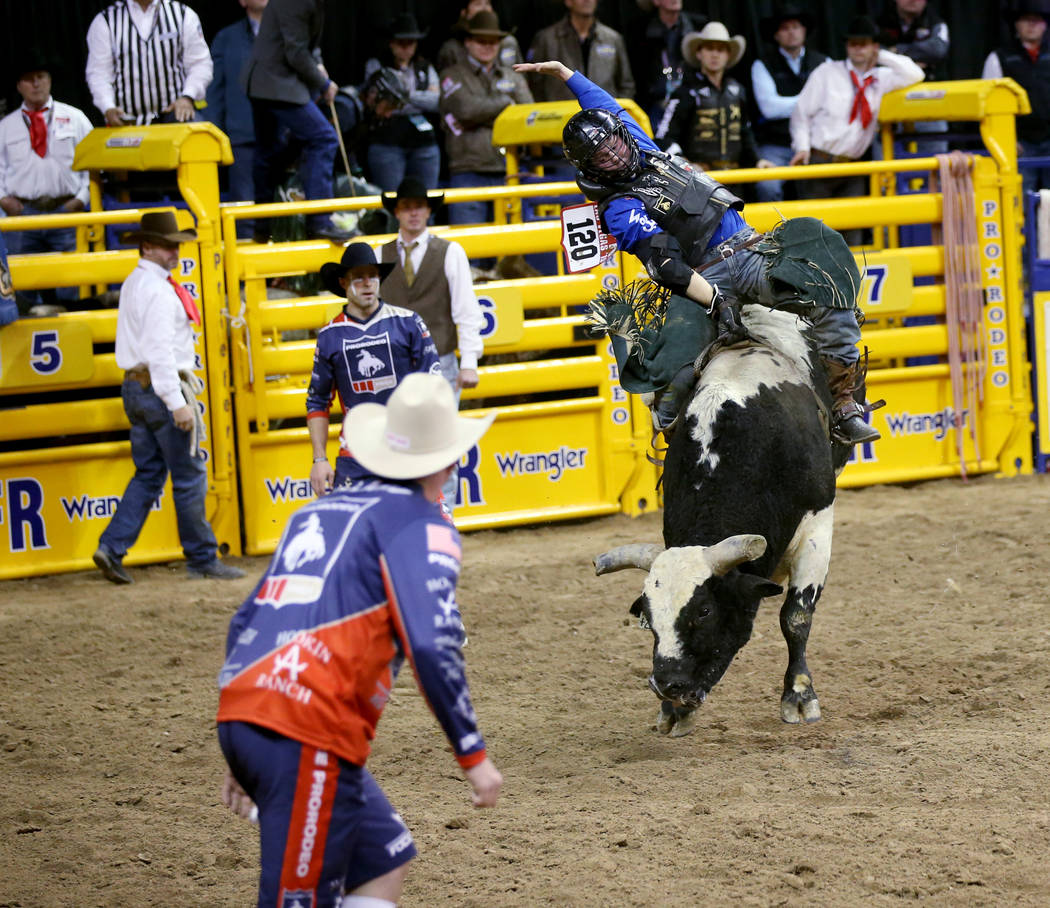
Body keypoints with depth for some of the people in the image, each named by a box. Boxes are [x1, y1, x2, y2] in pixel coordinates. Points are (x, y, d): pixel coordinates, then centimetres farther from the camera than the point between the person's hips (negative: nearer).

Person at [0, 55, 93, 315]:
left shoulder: (74, 118, 9)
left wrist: (82, 198, -4)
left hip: (66, 211, -1)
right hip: (23, 213, 1)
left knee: (71, 287, -4)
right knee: (23, 291, 0)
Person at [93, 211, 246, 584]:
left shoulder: (133, 285, 16)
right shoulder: (157, 290, -16)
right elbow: (159, 350, -23)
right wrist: (177, 403, -25)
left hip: (135, 386, 10)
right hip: (161, 387, -10)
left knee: (148, 474, 12)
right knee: (189, 477, -2)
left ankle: (112, 547, 2)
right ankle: (202, 558, 3)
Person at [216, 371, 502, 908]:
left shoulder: (318, 511, 23)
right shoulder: (421, 523, 1)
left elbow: (246, 623, 25)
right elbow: (432, 646, -13)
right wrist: (472, 754, -7)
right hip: (306, 737, -8)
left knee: (386, 860, 19)